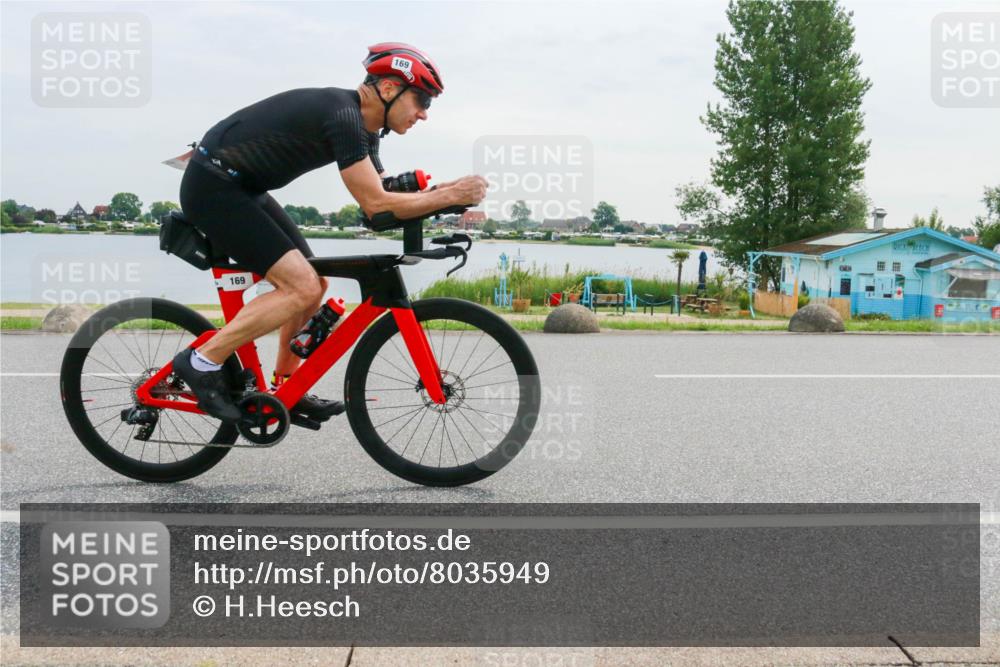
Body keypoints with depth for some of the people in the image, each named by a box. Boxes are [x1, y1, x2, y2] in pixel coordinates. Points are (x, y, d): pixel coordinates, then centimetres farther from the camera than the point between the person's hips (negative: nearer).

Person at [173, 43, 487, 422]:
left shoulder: (362, 125, 7)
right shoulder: (343, 116, -23)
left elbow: (386, 195, 14)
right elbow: (375, 205, -26)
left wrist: (443, 194, 0)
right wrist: (450, 195, -20)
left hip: (242, 189, 10)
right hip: (213, 187, -10)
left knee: (313, 285, 9)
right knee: (302, 288, -16)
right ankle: (202, 362, -9)